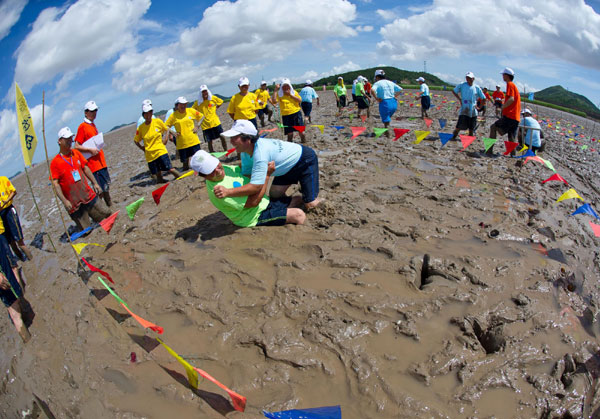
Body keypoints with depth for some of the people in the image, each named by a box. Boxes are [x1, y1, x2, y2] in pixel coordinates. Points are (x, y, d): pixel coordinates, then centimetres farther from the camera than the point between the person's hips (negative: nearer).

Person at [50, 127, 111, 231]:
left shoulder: (76, 153, 8)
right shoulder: (55, 162, -8)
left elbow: (85, 168, 16)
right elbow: (55, 184, -11)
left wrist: (95, 183, 11)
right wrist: (65, 201, -18)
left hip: (89, 196, 5)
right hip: (74, 204, -5)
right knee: (86, 231, -3)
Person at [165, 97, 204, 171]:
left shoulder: (191, 111, 1)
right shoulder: (173, 115, -2)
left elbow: (201, 117, 12)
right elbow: (166, 126, 4)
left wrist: (197, 127, 2)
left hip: (194, 140, 1)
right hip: (182, 143, -1)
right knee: (185, 161, 5)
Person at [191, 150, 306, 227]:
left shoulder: (224, 168, -1)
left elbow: (241, 168, 23)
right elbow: (254, 202, -29)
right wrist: (267, 174, -24)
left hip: (265, 202, 10)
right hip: (257, 217, -10)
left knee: (298, 199, 13)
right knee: (299, 215, -22)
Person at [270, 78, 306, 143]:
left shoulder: (294, 92, 8)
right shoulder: (279, 94, 3)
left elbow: (300, 100, -7)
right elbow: (274, 101, -14)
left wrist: (290, 94, -11)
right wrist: (275, 90, -13)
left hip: (296, 113, 1)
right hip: (286, 115, -1)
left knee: (301, 130, 2)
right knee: (289, 133, 2)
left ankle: (304, 142, 17)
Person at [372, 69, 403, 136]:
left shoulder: (377, 83, -3)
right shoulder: (390, 82, 14)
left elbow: (372, 90, -25)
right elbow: (400, 89, 17)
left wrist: (376, 98, -15)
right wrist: (394, 96, 16)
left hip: (385, 103, -6)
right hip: (393, 103, 6)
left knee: (386, 121, 5)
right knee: (387, 118, 27)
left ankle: (388, 135, 8)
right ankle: (386, 132, 33)